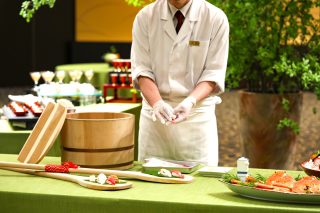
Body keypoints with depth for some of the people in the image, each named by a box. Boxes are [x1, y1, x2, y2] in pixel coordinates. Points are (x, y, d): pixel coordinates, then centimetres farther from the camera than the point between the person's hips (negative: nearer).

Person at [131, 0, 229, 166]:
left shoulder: (216, 18, -4)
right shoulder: (145, 17, 1)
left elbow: (214, 73, -6)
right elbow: (142, 68, -3)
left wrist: (190, 101, -23)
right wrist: (157, 103, -21)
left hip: (197, 111, -1)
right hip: (155, 109, 1)